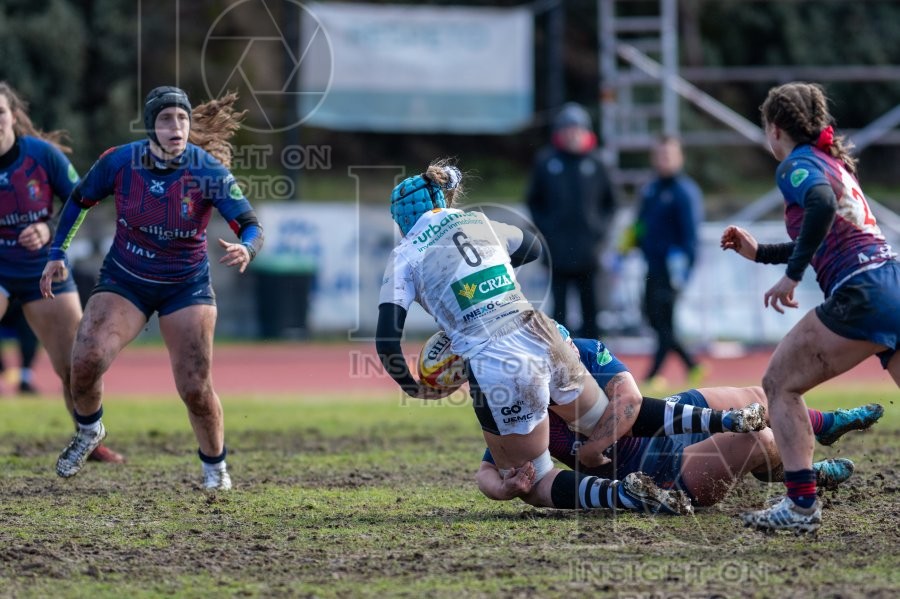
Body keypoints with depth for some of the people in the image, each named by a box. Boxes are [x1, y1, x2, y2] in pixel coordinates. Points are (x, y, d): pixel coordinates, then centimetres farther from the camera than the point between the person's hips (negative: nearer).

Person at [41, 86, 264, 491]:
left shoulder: (209, 171, -20)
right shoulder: (119, 162, -15)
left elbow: (252, 227, -22)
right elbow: (79, 201, 4)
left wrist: (245, 250, -44)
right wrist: (57, 253, 0)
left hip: (186, 287, -1)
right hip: (124, 281, 1)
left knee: (195, 389, -8)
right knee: (86, 361, -20)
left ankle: (215, 465, 21)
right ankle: (89, 432, 11)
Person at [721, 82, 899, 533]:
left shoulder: (796, 165, -1)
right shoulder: (835, 164, 25)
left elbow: (822, 204, -25)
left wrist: (792, 275, -20)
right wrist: (759, 252, 36)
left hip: (861, 296, -8)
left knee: (779, 383, 2)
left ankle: (802, 504, -6)